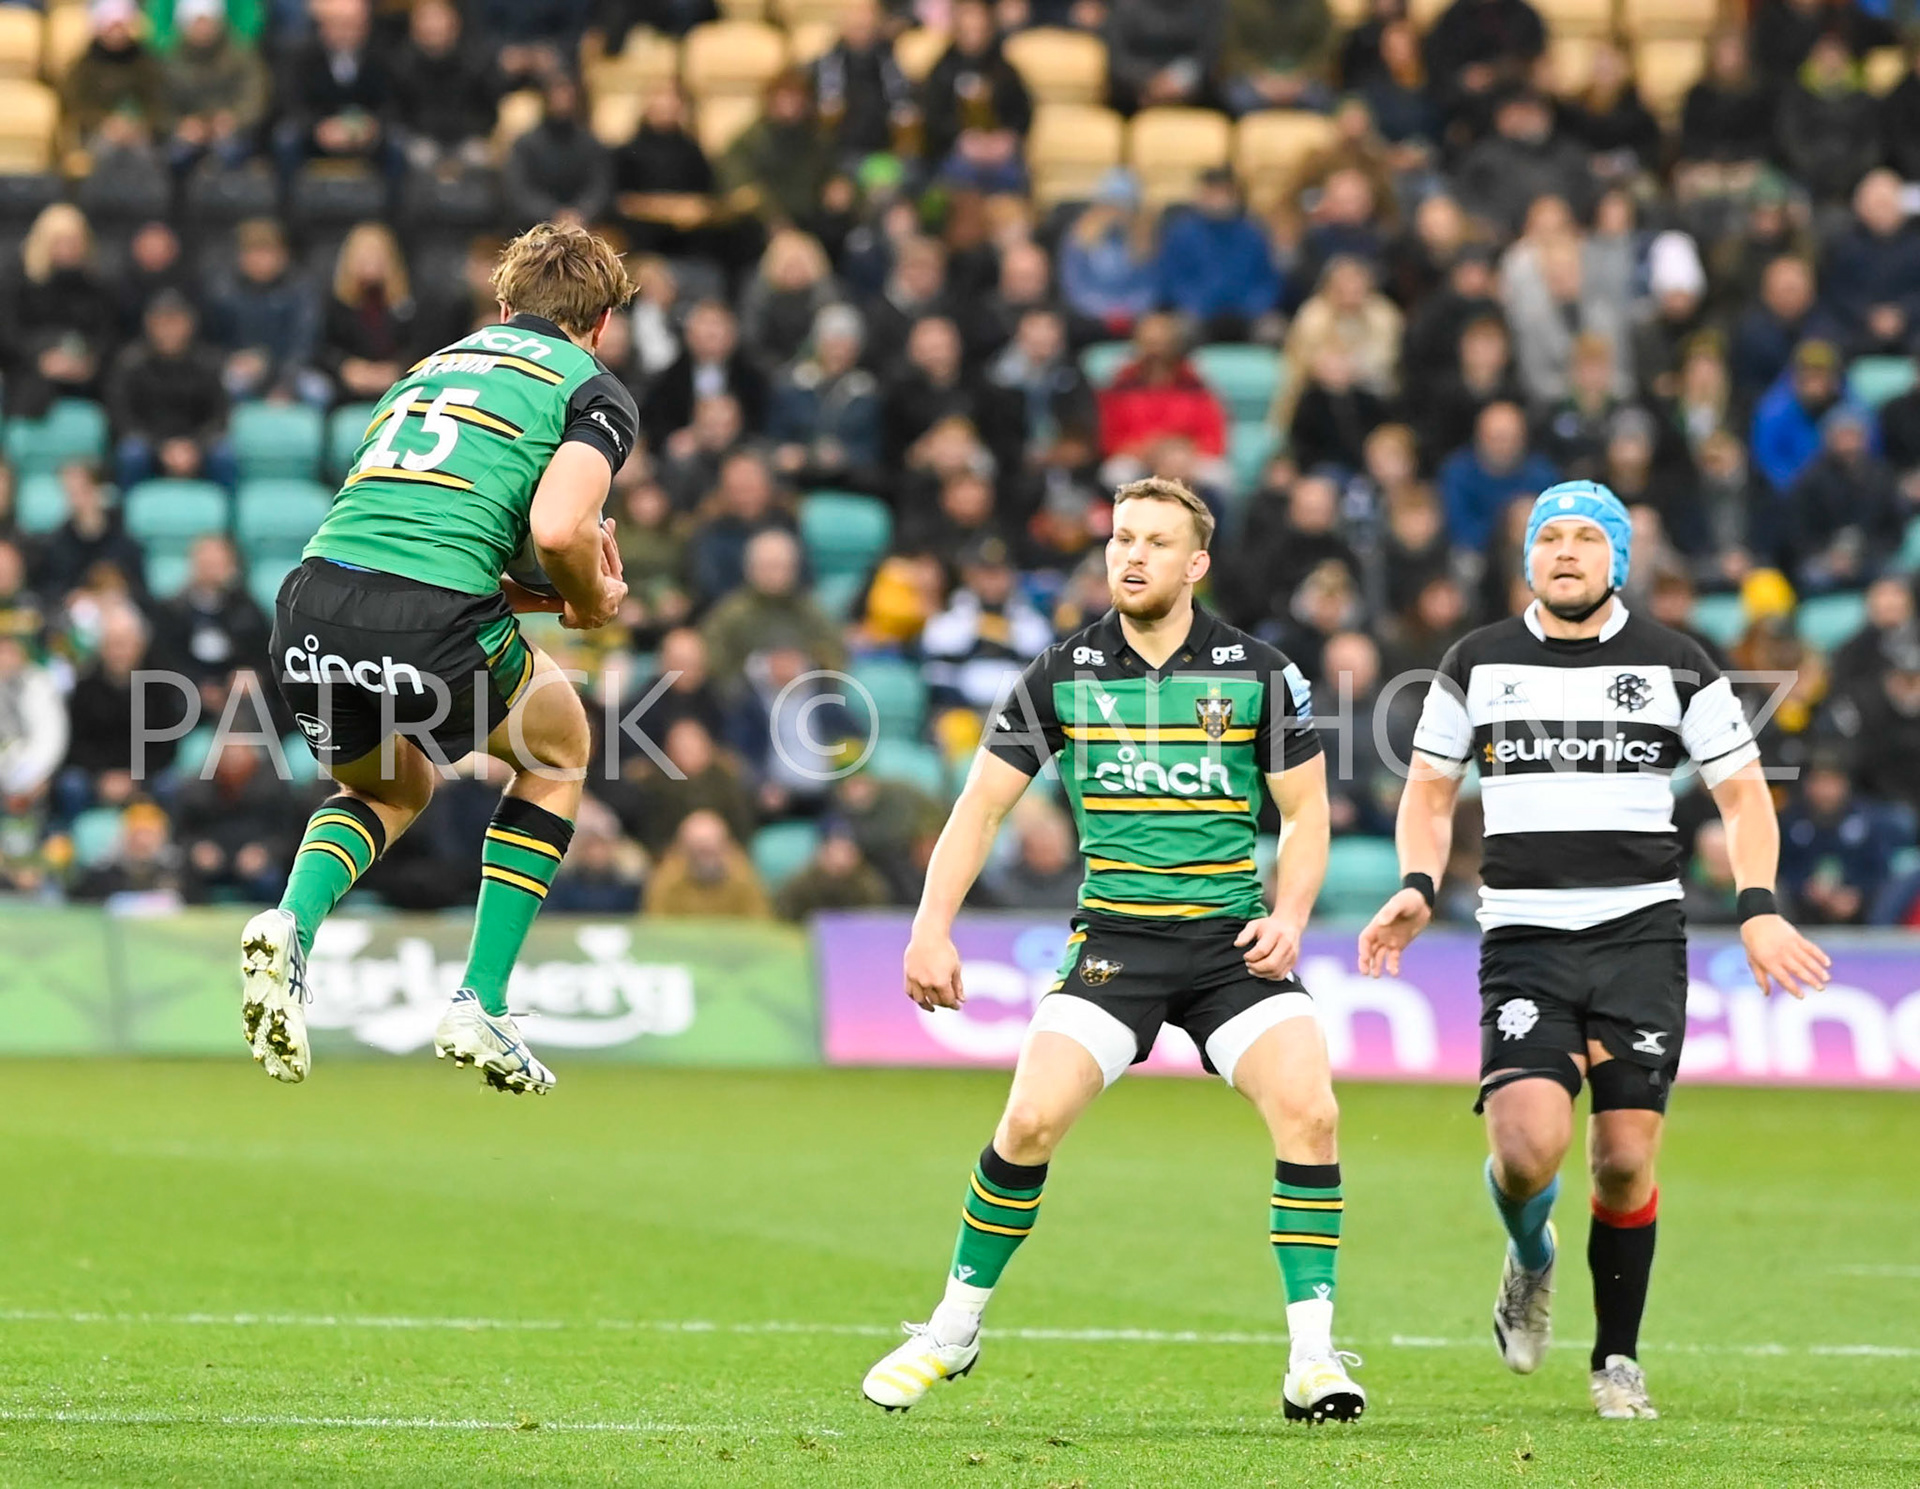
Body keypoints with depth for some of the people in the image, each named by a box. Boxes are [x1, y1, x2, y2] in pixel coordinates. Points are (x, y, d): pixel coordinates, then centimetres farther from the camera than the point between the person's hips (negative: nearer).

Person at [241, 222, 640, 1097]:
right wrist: (590, 599, 11)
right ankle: (479, 1008, 18)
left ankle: (291, 924, 2)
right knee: (558, 750, 27)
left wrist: (549, 591, 29)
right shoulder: (593, 390, 10)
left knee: (395, 789, 34)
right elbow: (557, 528, -10)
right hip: (430, 624, -5)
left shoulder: (433, 368, 29)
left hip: (312, 604, 5)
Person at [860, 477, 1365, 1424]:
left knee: (1309, 1110, -21)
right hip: (1114, 936, 0)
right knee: (1031, 1120, -16)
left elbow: (1306, 811, 6)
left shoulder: (1258, 673, -1)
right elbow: (982, 801, 6)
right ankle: (954, 1329, 5)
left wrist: (1289, 915, -11)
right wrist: (932, 926, -4)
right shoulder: (1064, 673, 1)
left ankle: (1313, 1355, -11)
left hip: (1234, 940, 0)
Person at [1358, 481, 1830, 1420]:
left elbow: (1742, 792, 8)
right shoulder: (1476, 664, 7)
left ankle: (1618, 1357, 15)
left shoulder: (1675, 665, 5)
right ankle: (1529, 1263, 17)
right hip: (1524, 940, 0)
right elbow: (1429, 789, 17)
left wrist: (1757, 908, -6)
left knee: (1625, 1159, -3)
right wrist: (1419, 887, -1)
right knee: (1527, 1147, -17)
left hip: (1640, 935, 0)